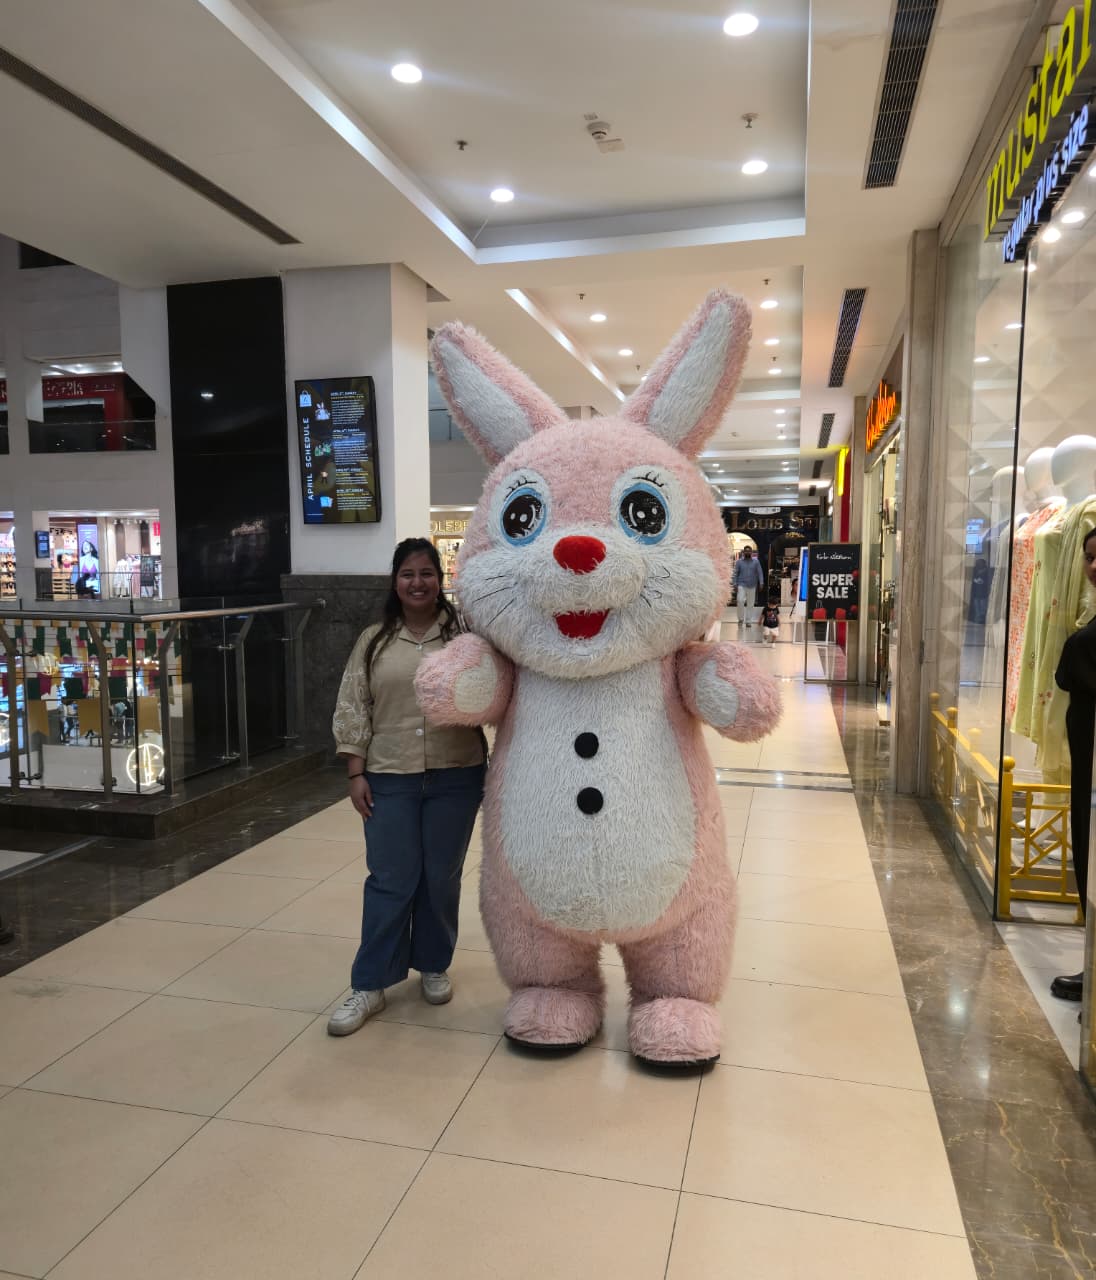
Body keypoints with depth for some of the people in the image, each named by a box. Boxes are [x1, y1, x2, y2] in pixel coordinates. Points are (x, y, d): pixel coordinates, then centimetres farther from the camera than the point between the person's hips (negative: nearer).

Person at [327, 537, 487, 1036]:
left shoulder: (463, 633, 0)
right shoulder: (373, 640, 5)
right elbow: (353, 710, 4)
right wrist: (356, 774, -1)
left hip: (455, 776, 0)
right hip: (390, 778, 1)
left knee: (442, 877, 12)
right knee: (389, 881, 5)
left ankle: (434, 967, 31)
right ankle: (369, 985, 17)